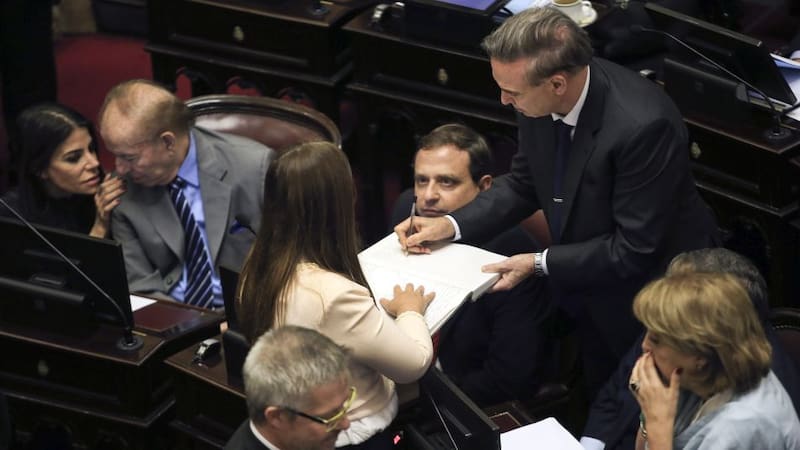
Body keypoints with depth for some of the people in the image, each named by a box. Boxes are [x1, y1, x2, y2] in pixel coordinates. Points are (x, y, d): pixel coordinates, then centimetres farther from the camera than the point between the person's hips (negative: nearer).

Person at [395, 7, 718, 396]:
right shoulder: (542, 99, -16)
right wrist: (452, 225, -10)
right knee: (596, 398, 25)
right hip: (584, 283, 6)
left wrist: (540, 264, -23)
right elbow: (524, 184, 2)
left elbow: (635, 250, -28)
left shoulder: (644, 125, -37)